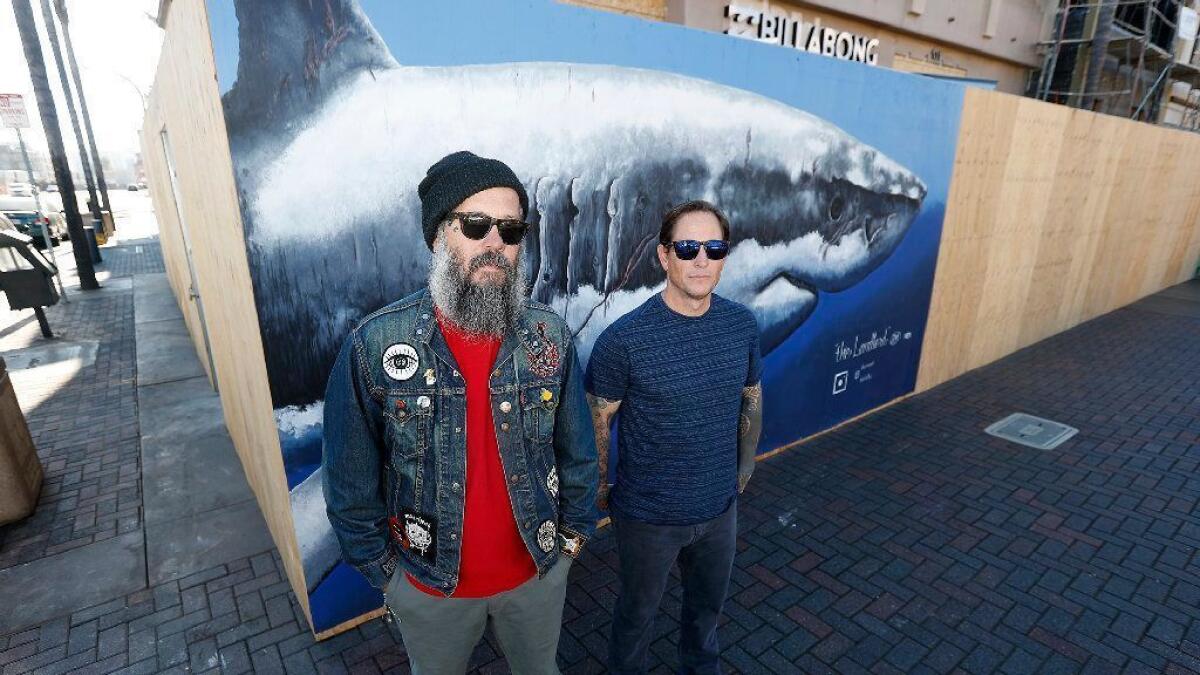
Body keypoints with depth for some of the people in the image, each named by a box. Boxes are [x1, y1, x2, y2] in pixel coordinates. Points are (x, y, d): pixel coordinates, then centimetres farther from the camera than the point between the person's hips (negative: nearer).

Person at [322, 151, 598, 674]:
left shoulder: (551, 336, -13)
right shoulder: (374, 346, -20)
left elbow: (577, 449, -2)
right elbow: (351, 480, -9)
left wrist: (575, 529, 4)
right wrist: (380, 568, -2)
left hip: (539, 571, 2)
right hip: (429, 585, -1)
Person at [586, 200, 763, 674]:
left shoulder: (743, 325, -9)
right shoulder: (623, 339, -24)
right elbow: (598, 421, -13)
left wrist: (746, 462, 14)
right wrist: (600, 487, -5)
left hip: (720, 506, 4)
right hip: (647, 513, -4)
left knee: (708, 603, 29)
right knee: (638, 610, 22)